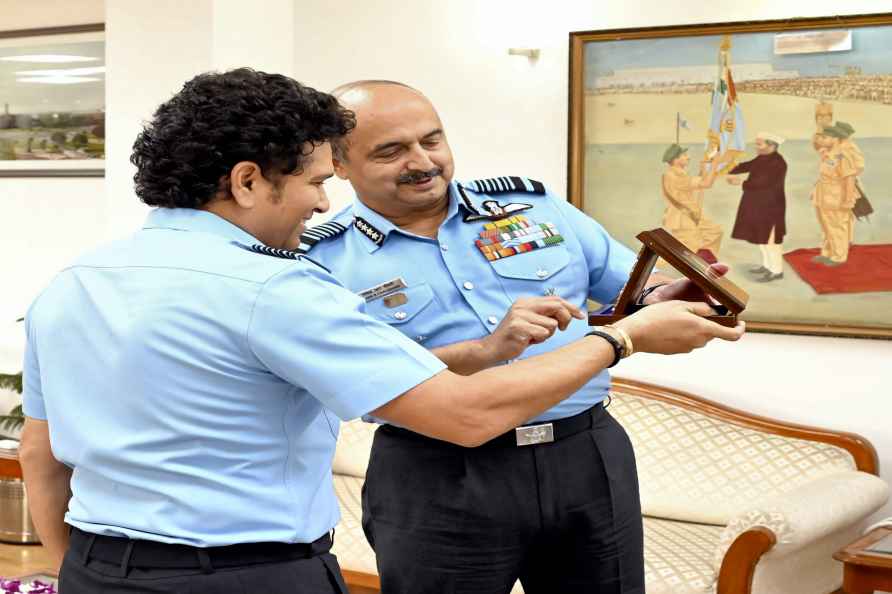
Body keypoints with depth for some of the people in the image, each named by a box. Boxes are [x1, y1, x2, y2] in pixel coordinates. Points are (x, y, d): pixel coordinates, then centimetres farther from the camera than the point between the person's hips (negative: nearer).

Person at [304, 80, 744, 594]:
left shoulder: (533, 204, 8)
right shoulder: (325, 260, -3)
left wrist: (663, 305, -12)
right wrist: (486, 351, -25)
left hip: (591, 458, 3)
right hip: (438, 482, -3)